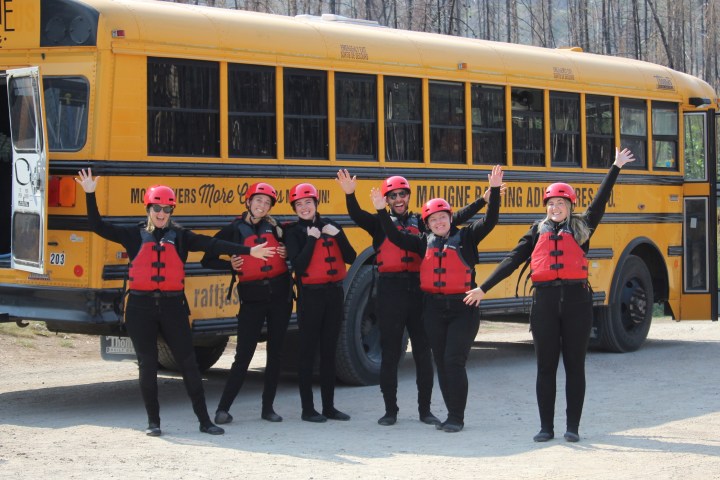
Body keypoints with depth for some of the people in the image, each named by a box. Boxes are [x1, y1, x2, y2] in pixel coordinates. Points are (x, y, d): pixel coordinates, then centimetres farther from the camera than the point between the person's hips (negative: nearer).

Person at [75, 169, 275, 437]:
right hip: (141, 307, 0)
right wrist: (90, 195, -7)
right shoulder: (134, 236, 5)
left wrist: (248, 251, -6)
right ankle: (153, 421, 14)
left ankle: (204, 421, 7)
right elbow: (98, 226, 2)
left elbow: (212, 244, 0)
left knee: (188, 363, 1)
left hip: (173, 306, 1)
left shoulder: (180, 236, 6)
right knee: (147, 365, 3)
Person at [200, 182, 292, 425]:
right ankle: (223, 408, 0)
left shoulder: (274, 227, 8)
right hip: (252, 297, -3)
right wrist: (230, 265, -11)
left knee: (275, 353, 6)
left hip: (280, 295, 3)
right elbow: (208, 259, 4)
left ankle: (268, 407, 15)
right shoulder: (234, 230, 1)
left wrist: (286, 253, -4)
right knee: (243, 355, -6)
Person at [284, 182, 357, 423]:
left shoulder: (328, 225, 8)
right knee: (308, 352, -1)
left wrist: (338, 234, -10)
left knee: (329, 351, 10)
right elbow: (298, 265, -16)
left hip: (334, 294, 4)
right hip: (310, 295, -4)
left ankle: (329, 406, 17)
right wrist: (312, 238, -15)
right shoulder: (293, 231, -3)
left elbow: (351, 258, 2)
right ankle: (308, 409, 4)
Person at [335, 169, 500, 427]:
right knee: (390, 352, 3)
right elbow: (357, 215, -10)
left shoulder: (420, 222, 13)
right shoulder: (380, 223, 7)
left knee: (423, 352, 5)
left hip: (418, 289, 2)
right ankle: (390, 410, 13)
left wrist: (483, 200, 4)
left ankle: (425, 409, 15)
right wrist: (350, 194, -30)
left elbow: (454, 219, 10)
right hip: (390, 291, -2)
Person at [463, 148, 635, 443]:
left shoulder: (581, 228, 10)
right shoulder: (538, 232, 13)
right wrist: (484, 288, 8)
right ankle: (546, 427, 9)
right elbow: (513, 260, 12)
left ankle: (573, 427, 9)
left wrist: (616, 168, 3)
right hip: (545, 300, 1)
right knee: (546, 366, 3)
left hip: (576, 299, -1)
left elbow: (600, 201, 5)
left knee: (574, 365, 4)